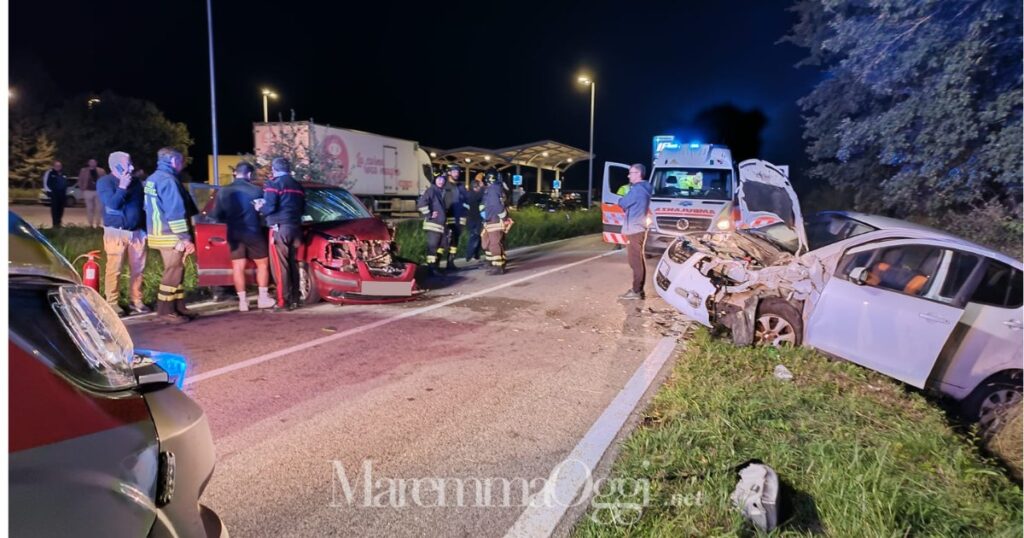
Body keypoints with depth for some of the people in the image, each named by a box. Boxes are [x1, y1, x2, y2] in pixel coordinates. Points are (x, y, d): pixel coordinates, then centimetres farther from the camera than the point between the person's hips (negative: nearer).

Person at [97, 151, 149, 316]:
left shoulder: (135, 182, 11)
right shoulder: (104, 182, -4)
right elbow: (112, 204, -17)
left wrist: (145, 229, 13)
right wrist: (122, 187, -18)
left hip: (137, 232, 5)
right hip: (116, 232, -5)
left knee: (137, 268, 5)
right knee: (114, 269, -4)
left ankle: (136, 301, 14)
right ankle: (112, 303, 3)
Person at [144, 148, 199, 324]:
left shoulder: (153, 179, 16)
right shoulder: (168, 180, -16)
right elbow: (175, 212, -21)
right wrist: (185, 237, -20)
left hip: (161, 233, 10)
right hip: (171, 236, -10)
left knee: (175, 271, 15)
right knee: (173, 272, -4)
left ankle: (178, 307, 21)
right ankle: (165, 311, 0)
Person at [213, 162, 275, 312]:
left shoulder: (223, 192, 3)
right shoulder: (255, 190, -8)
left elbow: (217, 215, 4)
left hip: (234, 234, 3)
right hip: (253, 232, -3)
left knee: (238, 267, 7)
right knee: (262, 264, 10)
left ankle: (242, 301, 7)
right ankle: (263, 298, 9)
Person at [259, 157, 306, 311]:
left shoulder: (273, 184, -5)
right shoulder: (297, 186, 18)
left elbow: (270, 207, -13)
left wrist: (260, 207, 6)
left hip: (280, 229, -7)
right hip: (296, 228, 7)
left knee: (280, 266, -5)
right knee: (293, 265, 10)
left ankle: (283, 301, -6)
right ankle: (295, 299, 11)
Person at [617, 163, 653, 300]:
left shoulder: (637, 189, -18)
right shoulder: (643, 189, 15)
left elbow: (622, 203, -13)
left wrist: (622, 200, 7)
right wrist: (626, 201, 3)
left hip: (634, 230, -10)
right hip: (639, 229, 10)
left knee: (635, 261, -7)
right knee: (639, 260, 14)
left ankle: (636, 291, -4)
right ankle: (639, 289, 20)